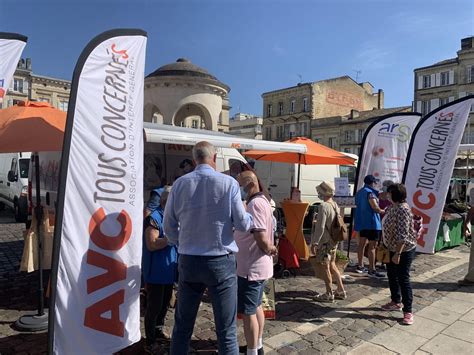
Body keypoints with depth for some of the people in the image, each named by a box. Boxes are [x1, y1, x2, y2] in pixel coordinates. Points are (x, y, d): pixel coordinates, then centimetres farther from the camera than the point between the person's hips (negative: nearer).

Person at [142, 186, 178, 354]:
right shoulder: (154, 218, -18)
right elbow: (152, 244, -24)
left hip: (168, 270, 9)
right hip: (156, 271, -8)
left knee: (165, 302, 22)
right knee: (154, 305, 2)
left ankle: (159, 328, 42)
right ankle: (150, 341, 17)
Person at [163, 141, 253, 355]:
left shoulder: (180, 184, -1)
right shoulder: (229, 183, -10)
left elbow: (169, 227, 5)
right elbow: (243, 225, -6)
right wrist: (248, 214, 16)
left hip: (188, 261, 3)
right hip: (221, 262, -3)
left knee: (182, 325, 18)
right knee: (226, 330, 8)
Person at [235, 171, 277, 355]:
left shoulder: (255, 203, -22)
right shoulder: (261, 200, 11)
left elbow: (262, 239, -27)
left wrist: (268, 249, -9)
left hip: (251, 268, -10)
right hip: (258, 265, 10)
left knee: (247, 312, 3)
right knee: (256, 307, 22)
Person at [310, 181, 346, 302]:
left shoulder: (323, 206, -20)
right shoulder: (335, 205, 8)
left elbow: (320, 227, -23)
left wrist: (315, 243, -20)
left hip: (325, 241, -9)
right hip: (334, 240, 9)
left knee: (324, 267, 3)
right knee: (332, 265, 20)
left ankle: (329, 294, 13)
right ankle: (341, 291, 27)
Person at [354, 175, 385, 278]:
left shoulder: (359, 192, 13)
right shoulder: (370, 193, -15)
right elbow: (376, 208, -21)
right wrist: (385, 211, -3)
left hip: (361, 222, 10)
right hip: (371, 223, -9)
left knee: (362, 244, 15)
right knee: (372, 246, -6)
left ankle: (360, 266, 23)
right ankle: (372, 270, -5)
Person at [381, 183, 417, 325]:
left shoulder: (403, 209, -25)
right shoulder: (392, 207, 5)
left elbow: (403, 234, -27)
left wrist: (398, 253, -26)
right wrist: (386, 246, 19)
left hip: (404, 250, -9)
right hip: (392, 248, 10)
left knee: (403, 279, -2)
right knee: (392, 275, 19)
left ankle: (408, 311, 10)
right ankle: (396, 302, 36)